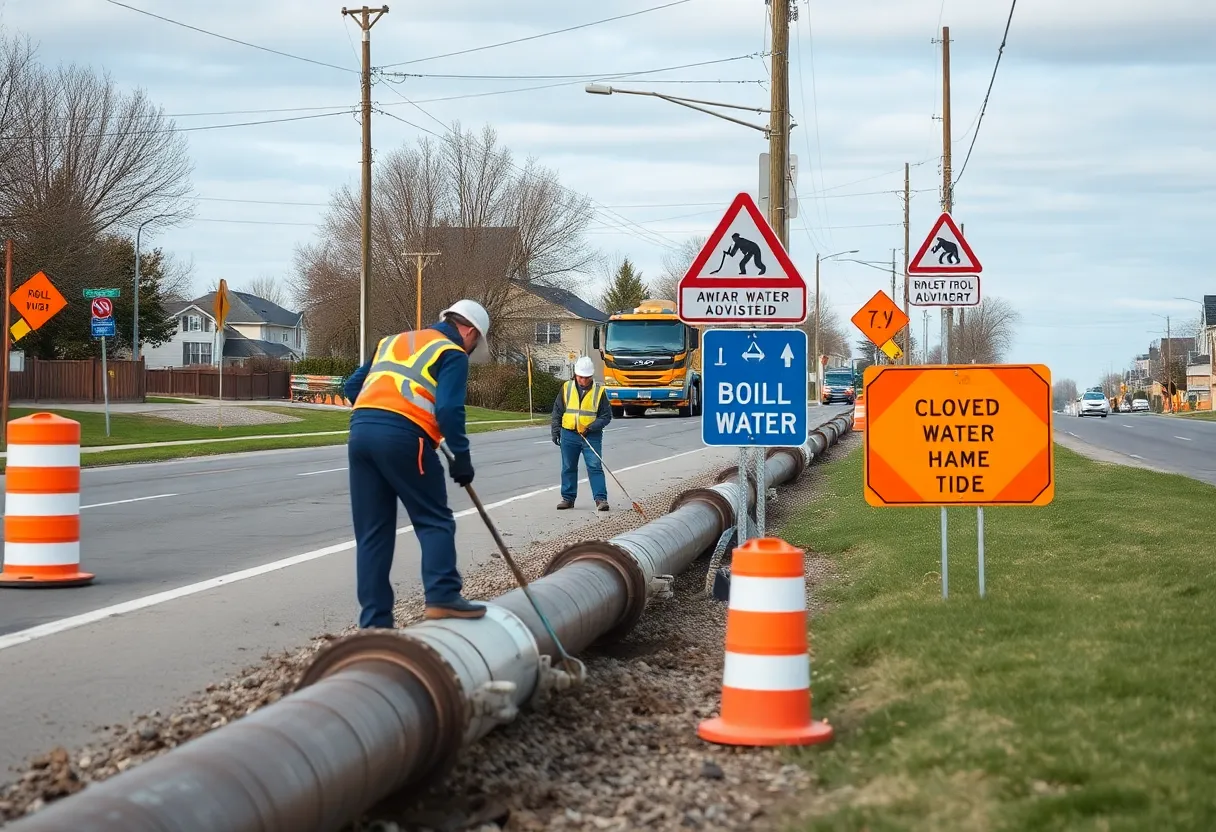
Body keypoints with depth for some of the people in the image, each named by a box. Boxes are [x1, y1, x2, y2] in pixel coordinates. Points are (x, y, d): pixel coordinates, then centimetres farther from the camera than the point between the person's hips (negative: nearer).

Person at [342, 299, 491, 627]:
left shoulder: (392, 341, 28)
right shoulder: (453, 354, 6)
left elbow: (351, 387, 26)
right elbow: (448, 409, -8)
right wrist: (462, 455, -2)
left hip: (360, 431, 7)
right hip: (403, 436, -6)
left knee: (372, 534, 9)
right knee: (435, 522, 4)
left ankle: (375, 620, 8)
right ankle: (442, 597, -9)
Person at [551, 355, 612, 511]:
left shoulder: (599, 391, -2)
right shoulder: (566, 388, 3)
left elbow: (606, 416, -2)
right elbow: (557, 411, 10)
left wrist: (591, 427, -15)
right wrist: (555, 430, 2)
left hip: (592, 436, -2)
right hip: (569, 435, 2)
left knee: (595, 467, -8)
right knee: (568, 468, 9)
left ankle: (601, 499, -8)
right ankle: (568, 498, 18)